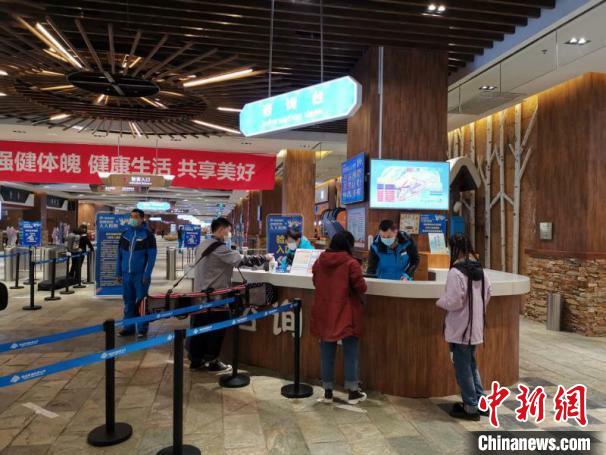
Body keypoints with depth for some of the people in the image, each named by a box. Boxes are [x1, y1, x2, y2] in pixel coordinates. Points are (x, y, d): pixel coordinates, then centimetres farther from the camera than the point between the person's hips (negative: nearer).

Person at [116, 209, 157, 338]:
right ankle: (129, 327, 20)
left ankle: (142, 329, 9)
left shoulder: (148, 235, -3)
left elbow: (152, 256, -8)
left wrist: (147, 275, -14)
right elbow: (120, 254, 13)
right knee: (128, 302, 10)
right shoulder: (125, 234, 10)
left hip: (141, 275, -4)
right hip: (126, 274, 4)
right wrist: (119, 272, 7)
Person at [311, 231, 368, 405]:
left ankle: (327, 391, 19)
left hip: (324, 314, 4)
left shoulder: (319, 262, 1)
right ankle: (353, 392, 14)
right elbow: (361, 288, -12)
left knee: (327, 354, 11)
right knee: (350, 353, 7)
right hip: (346, 315, -4)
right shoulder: (351, 263, -13)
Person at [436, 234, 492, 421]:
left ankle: (471, 407, 12)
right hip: (475, 326, 8)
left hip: (460, 328, -8)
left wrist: (440, 301, -4)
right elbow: (487, 295, 14)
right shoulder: (480, 270, 6)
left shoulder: (456, 272, -21)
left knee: (463, 367, 4)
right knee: (471, 364, 21)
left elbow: (453, 302, -22)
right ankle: (481, 402, 27)